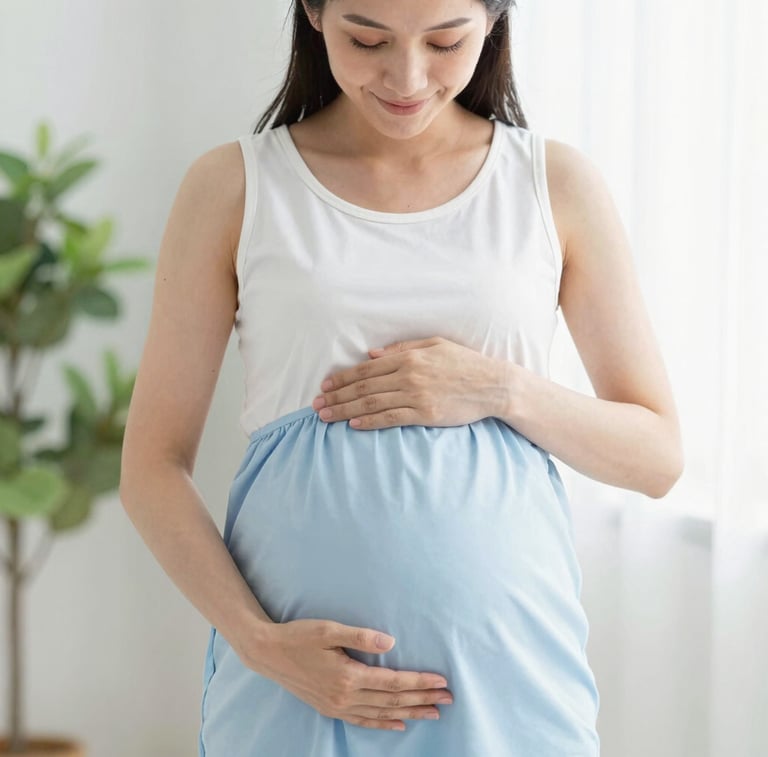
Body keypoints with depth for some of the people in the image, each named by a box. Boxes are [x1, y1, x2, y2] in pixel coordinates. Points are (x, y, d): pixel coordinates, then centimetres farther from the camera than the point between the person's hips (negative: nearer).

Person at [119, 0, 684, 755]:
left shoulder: (556, 182, 2)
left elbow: (655, 455, 6)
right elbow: (151, 466, 1)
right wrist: (257, 639, -13)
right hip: (298, 666, 0)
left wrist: (501, 389, -11)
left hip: (505, 656, 1)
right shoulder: (233, 186, 0)